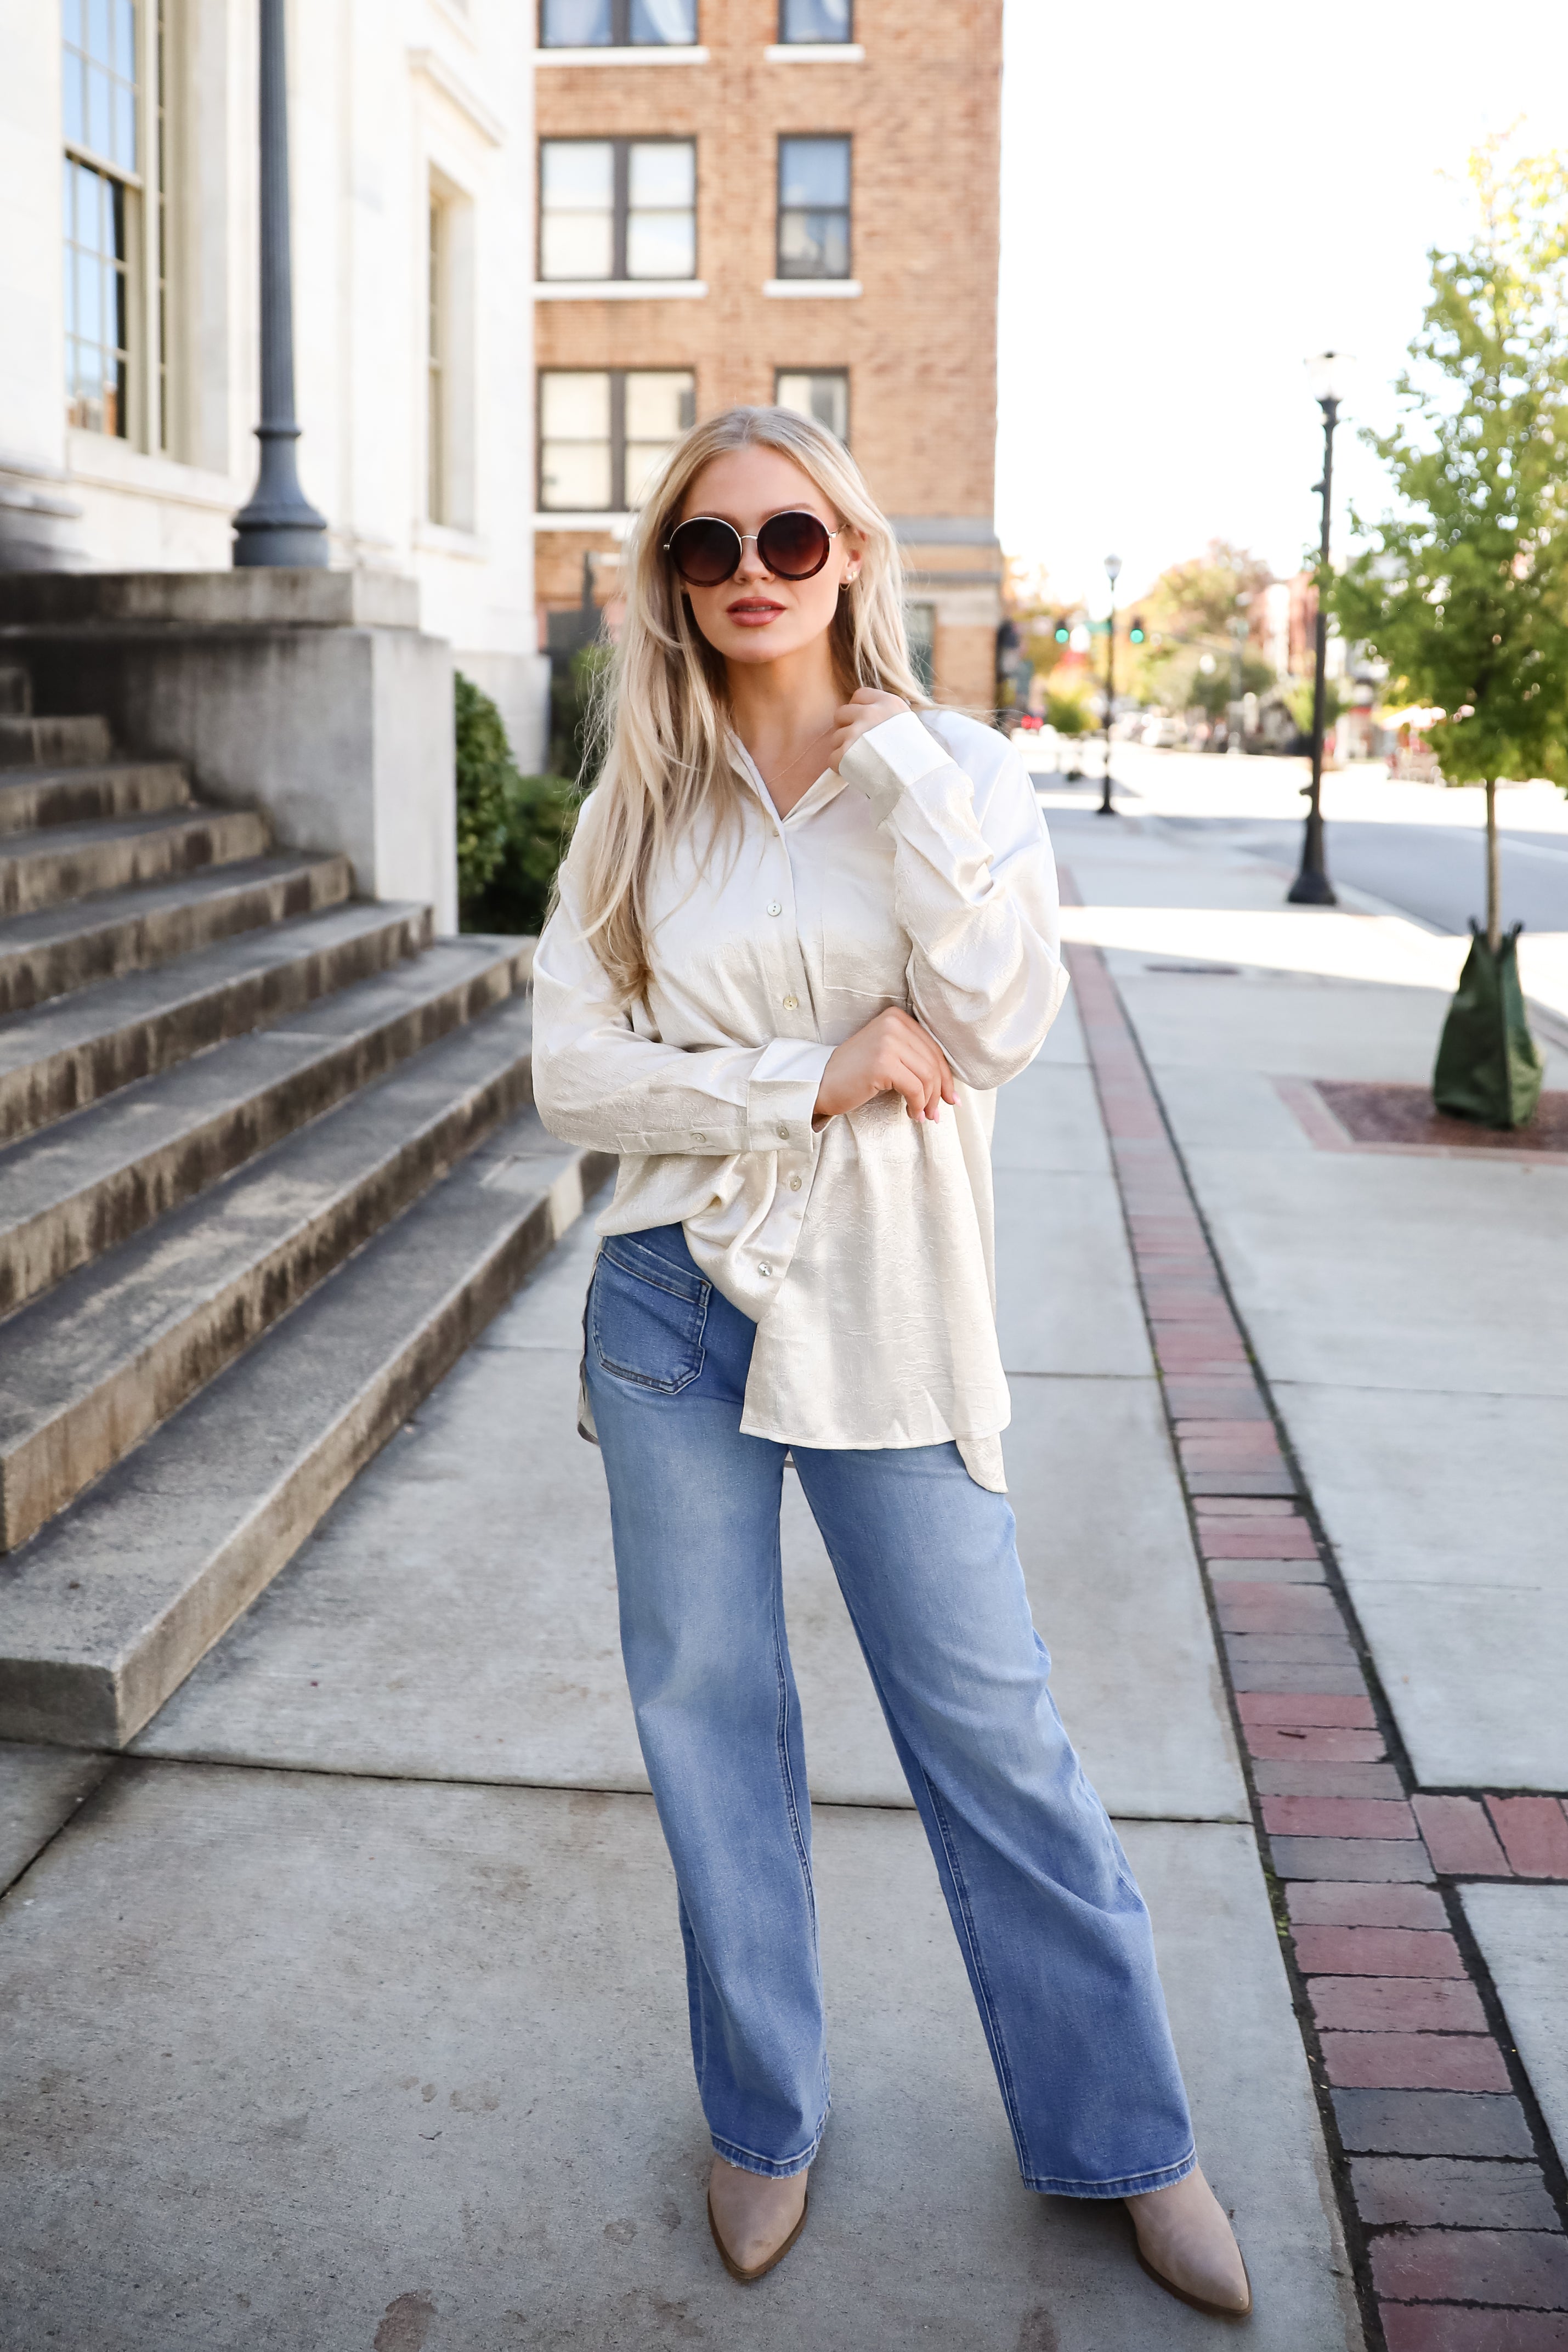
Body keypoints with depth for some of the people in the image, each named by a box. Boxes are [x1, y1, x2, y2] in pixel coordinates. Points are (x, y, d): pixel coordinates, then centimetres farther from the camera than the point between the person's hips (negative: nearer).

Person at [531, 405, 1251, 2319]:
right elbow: (572, 1072, -4)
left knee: (992, 1732, 6)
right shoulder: (642, 803, 4)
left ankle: (1122, 2137, 26)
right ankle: (764, 2117, 32)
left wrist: (897, 774, -18)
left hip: (885, 1312, -2)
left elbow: (998, 1030, -15)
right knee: (710, 1719, 12)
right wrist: (813, 1078, -14)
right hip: (676, 1299, 2)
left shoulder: (956, 774, -1)